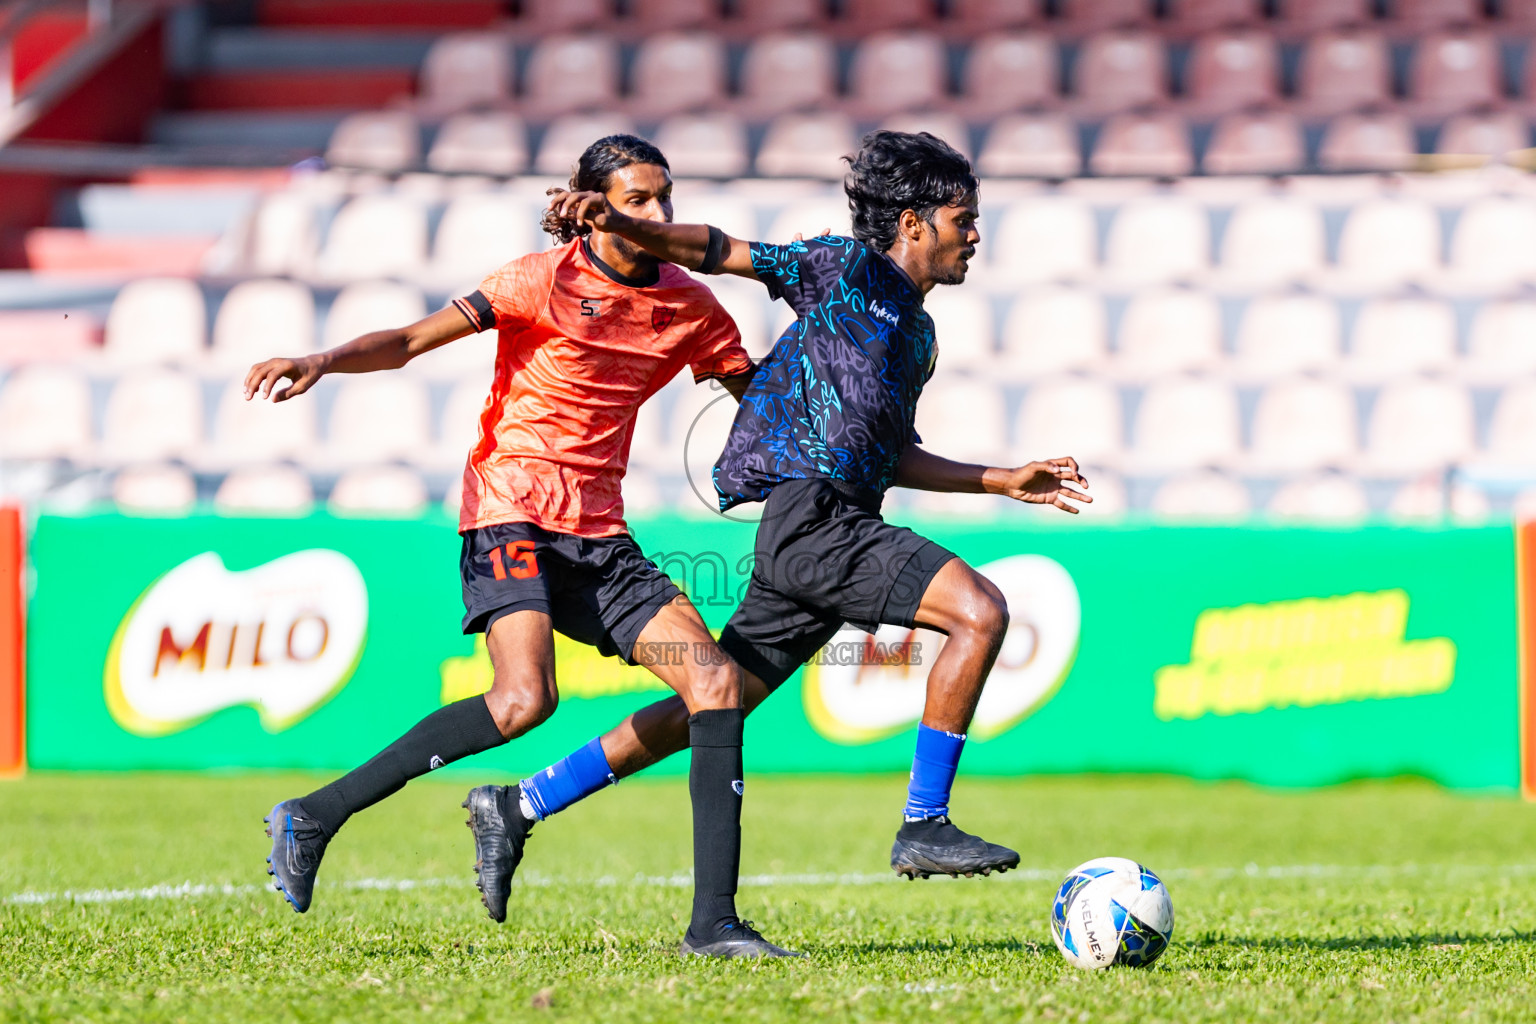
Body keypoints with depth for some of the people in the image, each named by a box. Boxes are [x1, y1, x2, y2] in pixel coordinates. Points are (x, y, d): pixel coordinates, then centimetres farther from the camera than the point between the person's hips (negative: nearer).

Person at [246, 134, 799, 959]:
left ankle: (712, 921, -7)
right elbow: (411, 342, -11)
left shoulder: (688, 307, 11)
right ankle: (312, 819, -18)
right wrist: (322, 362, -28)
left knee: (715, 683, -9)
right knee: (524, 699, -29)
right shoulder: (548, 281, -5)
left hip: (599, 534, 6)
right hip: (512, 510, -6)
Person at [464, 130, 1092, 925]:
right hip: (810, 510, -9)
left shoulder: (918, 333, 25)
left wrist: (1006, 482, 29)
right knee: (980, 611, -20)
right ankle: (923, 825, -18)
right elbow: (721, 253, -3)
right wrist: (618, 224, -17)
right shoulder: (846, 270, 1)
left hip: (821, 530, 9)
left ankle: (522, 806, 17)